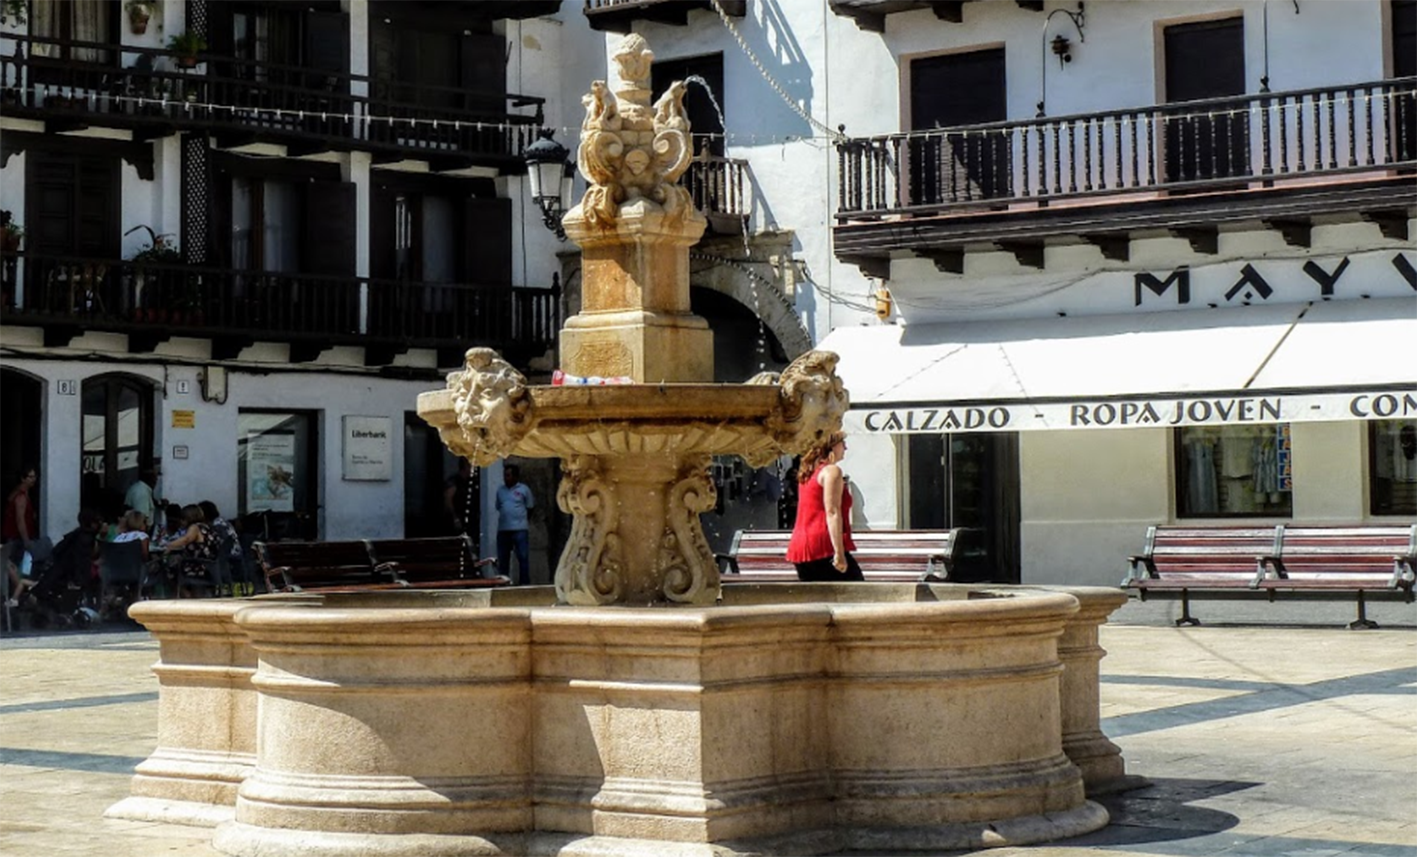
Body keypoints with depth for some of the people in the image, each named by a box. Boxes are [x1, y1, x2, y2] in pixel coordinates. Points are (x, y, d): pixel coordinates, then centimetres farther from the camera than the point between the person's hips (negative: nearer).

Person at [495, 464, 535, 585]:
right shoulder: (500, 490, 13)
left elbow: (530, 507, 6)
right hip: (503, 529, 4)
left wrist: (519, 516, 2)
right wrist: (504, 516, 7)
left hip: (519, 529, -4)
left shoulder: (524, 489, 2)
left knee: (523, 557, -6)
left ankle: (524, 583, -4)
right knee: (503, 558, 8)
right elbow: (498, 507, 18)